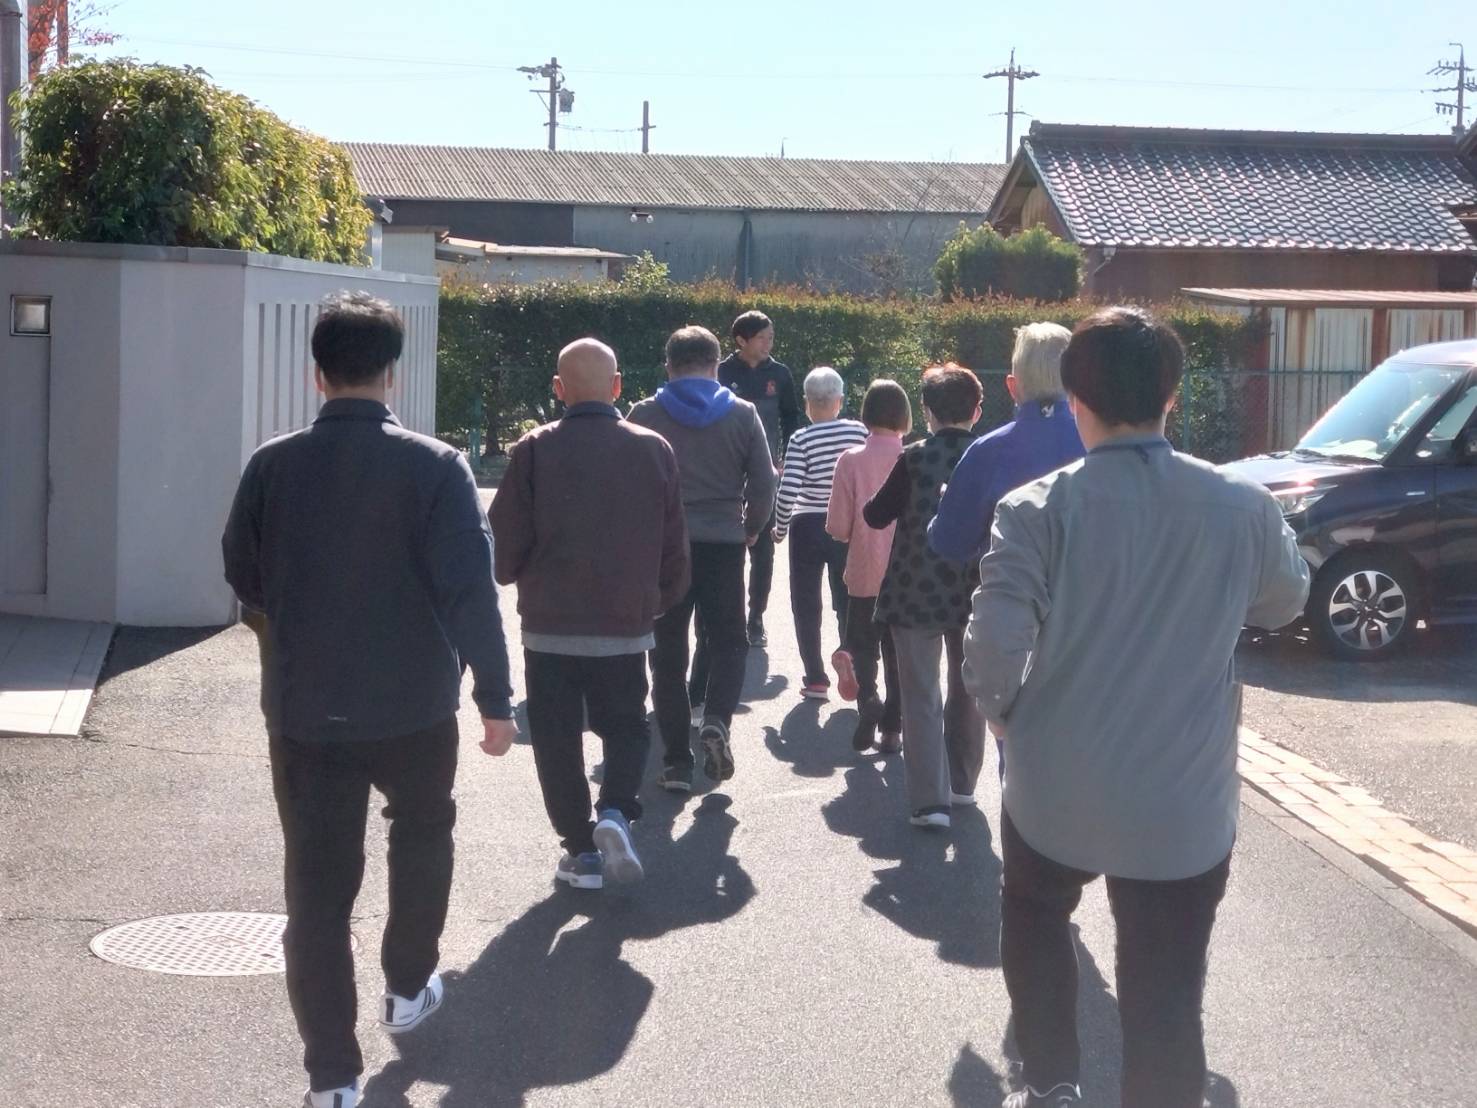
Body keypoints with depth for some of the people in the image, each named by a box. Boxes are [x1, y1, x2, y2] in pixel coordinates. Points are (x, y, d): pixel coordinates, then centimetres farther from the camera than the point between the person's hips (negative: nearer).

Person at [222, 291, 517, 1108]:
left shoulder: (273, 465, -4)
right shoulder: (433, 467, -11)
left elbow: (243, 578, 7)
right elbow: (470, 588, -14)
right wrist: (495, 696, -8)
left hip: (302, 706, 1)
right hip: (412, 703, -1)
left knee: (317, 881, 4)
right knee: (421, 834, 27)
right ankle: (407, 989, 39)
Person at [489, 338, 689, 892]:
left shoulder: (535, 451, -9)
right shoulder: (654, 450, -2)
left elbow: (505, 540, -5)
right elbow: (674, 545, 3)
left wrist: (511, 575, 17)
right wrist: (662, 598, 19)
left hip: (550, 625, -2)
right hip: (626, 624, 2)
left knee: (557, 737, 11)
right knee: (625, 725, 18)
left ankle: (581, 849, 12)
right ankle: (615, 813, -7)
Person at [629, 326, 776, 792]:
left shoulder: (644, 416, -1)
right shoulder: (742, 414, 2)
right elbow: (764, 485, 2)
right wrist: (750, 529, 19)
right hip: (724, 544, 0)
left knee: (668, 653, 8)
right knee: (728, 642, 14)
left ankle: (676, 760, 8)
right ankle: (716, 721, -12)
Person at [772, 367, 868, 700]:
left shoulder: (802, 439, -13)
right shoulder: (859, 432, -5)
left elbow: (787, 492, -17)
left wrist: (780, 529, -2)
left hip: (807, 527, -3)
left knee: (807, 606, 9)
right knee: (847, 602, 14)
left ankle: (815, 679, 7)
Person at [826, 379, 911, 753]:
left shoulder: (851, 460, -11)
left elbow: (838, 527, -9)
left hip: (865, 574, -1)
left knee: (863, 645, 11)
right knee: (899, 654, 13)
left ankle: (867, 698, -15)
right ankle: (892, 729, 14)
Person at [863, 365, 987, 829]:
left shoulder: (914, 458, -11)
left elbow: (876, 515, -6)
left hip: (915, 593, -3)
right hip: (973, 594, 3)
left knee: (922, 697, 1)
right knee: (968, 690, 20)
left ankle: (929, 799, -6)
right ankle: (961, 782, 31)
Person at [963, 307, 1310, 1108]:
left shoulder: (1040, 508, -14)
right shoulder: (1242, 506, -6)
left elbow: (994, 645, -19)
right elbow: (1284, 604, 13)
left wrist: (1006, 714, 1)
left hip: (1056, 790, 0)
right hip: (1186, 804, 0)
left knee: (1035, 918, 29)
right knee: (1166, 997, 7)